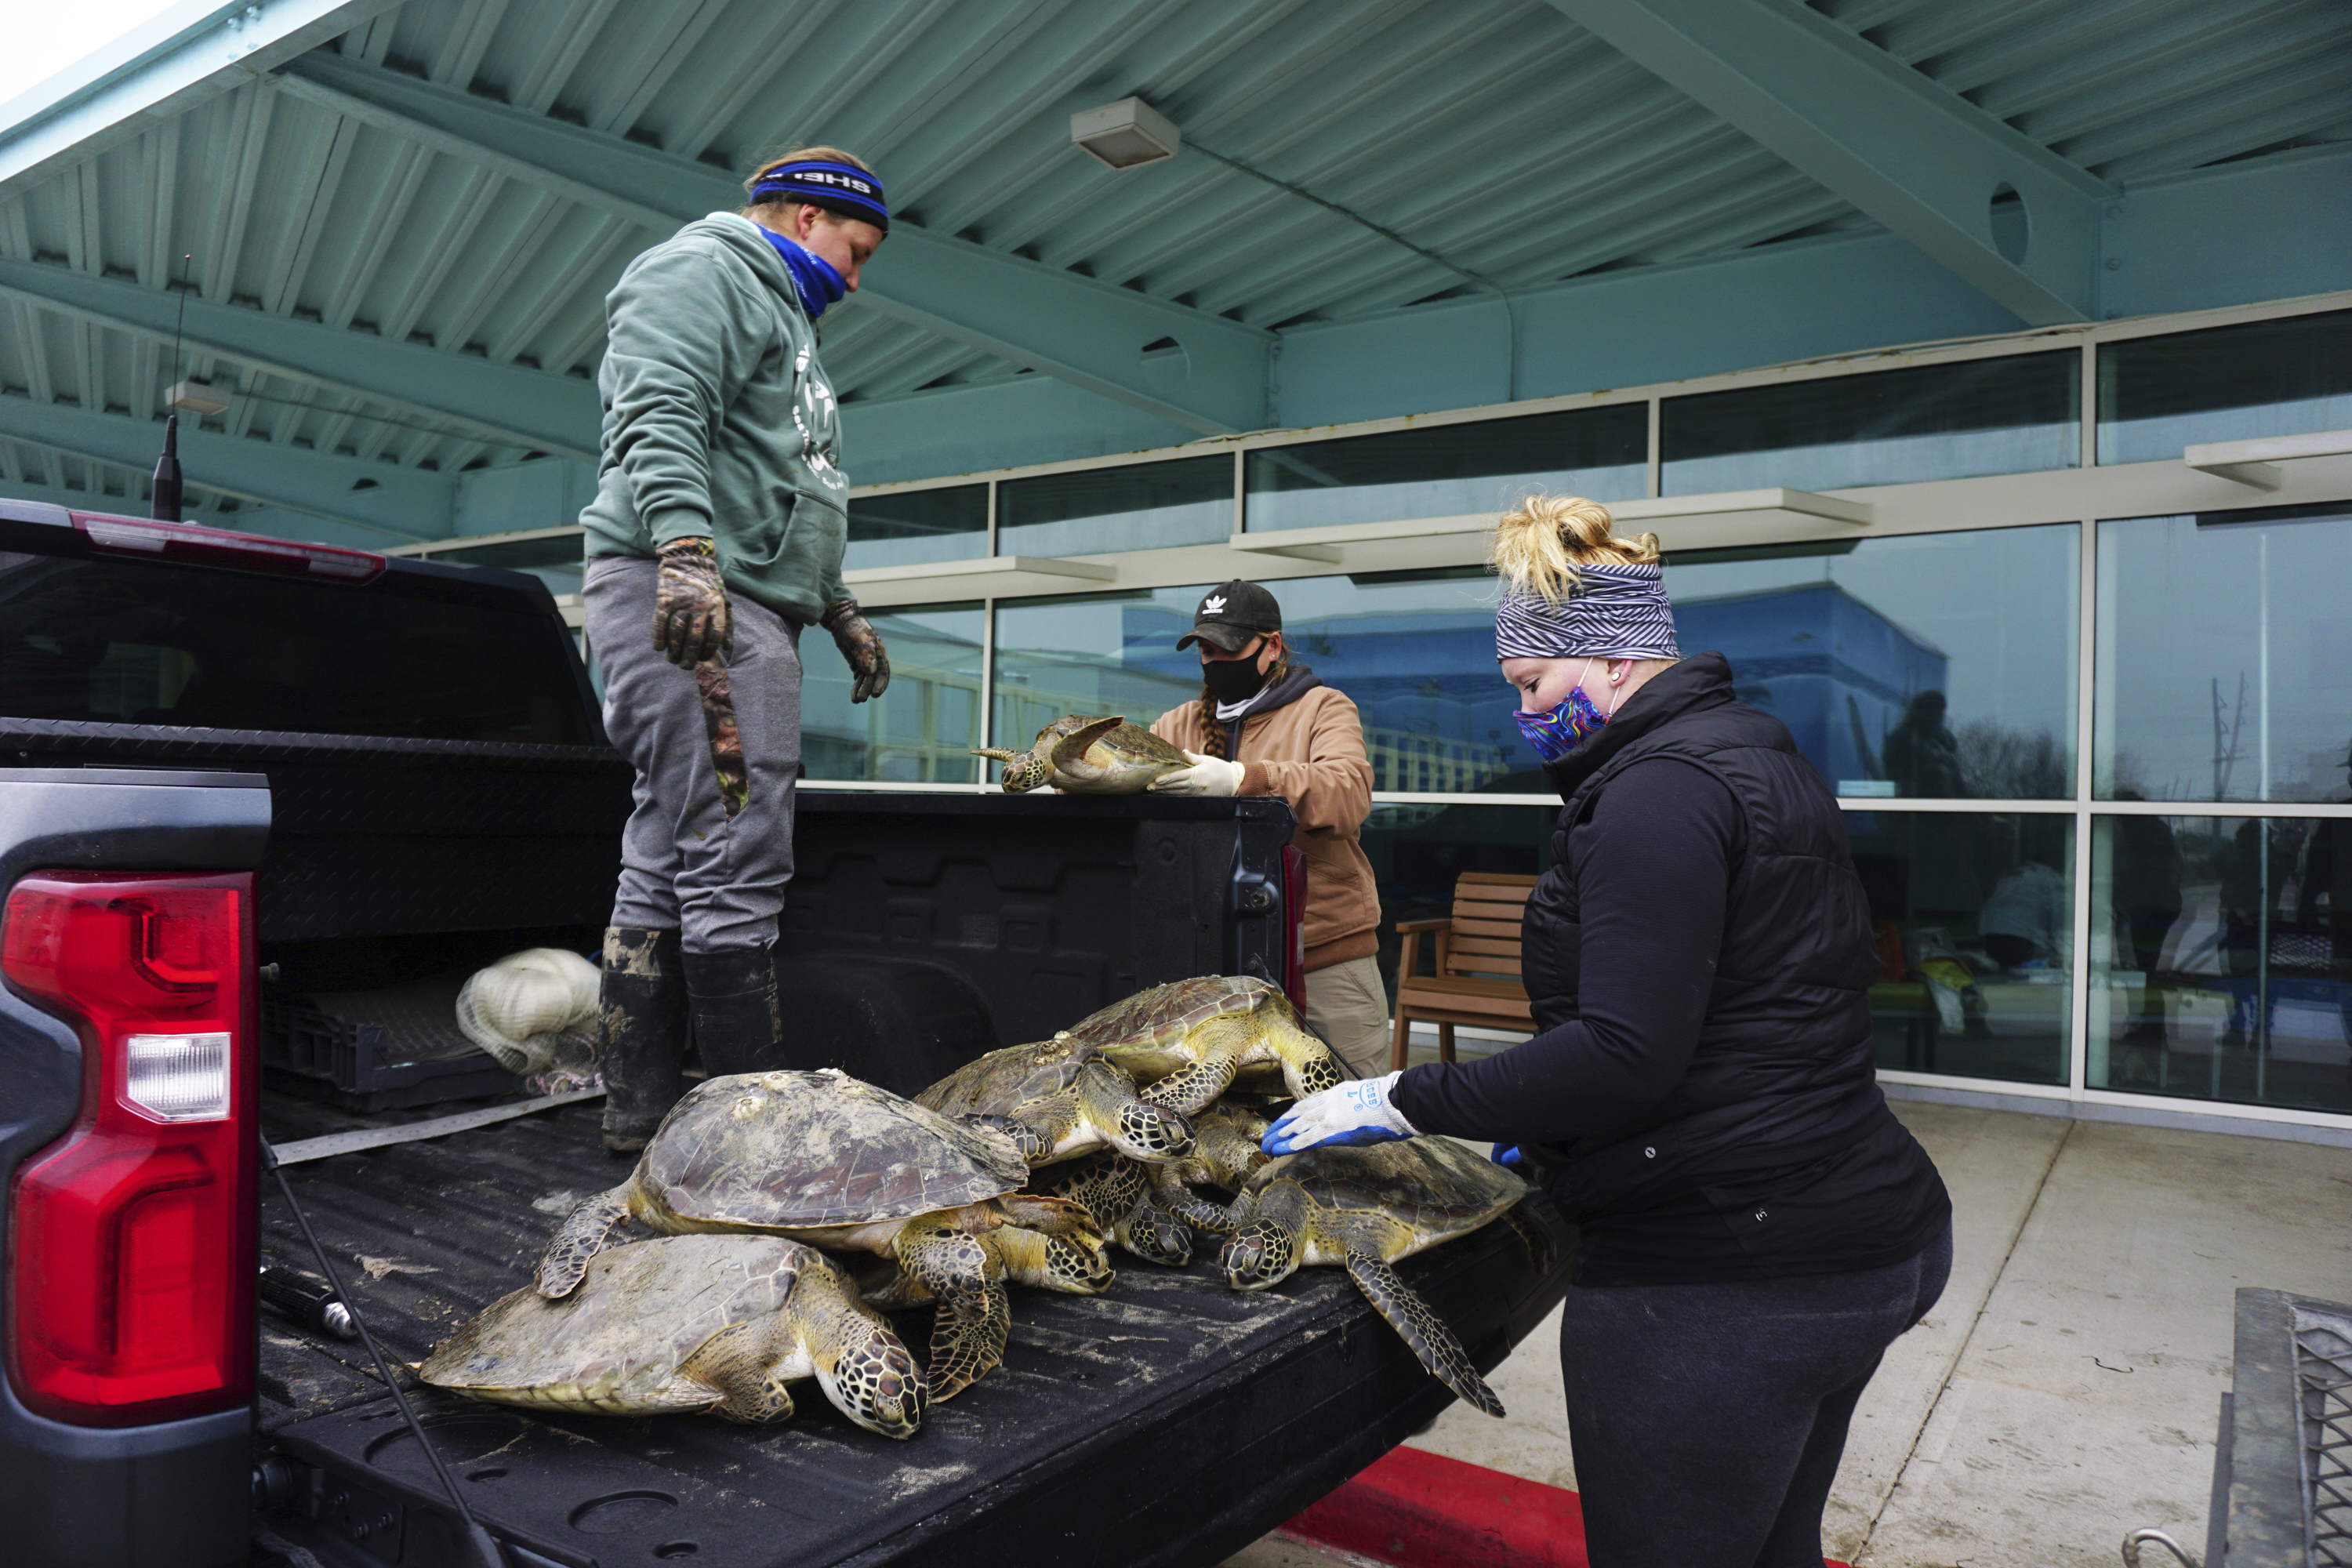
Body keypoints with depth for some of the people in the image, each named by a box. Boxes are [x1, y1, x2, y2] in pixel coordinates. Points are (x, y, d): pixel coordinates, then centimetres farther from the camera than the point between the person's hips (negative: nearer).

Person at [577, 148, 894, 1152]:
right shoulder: (700, 270, 1)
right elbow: (661, 420, -17)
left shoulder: (779, 314, 34)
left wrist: (839, 610, 34)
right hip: (685, 598, -11)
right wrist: (685, 549, -31)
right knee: (735, 861, -13)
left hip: (744, 611, 11)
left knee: (665, 865, 8)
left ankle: (639, 1110, 12)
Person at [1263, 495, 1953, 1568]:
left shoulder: (1660, 791, -18)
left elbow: (1622, 1055, -25)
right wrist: (1557, 1117, 17)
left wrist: (1405, 1102, -17)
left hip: (1723, 1277, -10)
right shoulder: (1757, 757, 14)